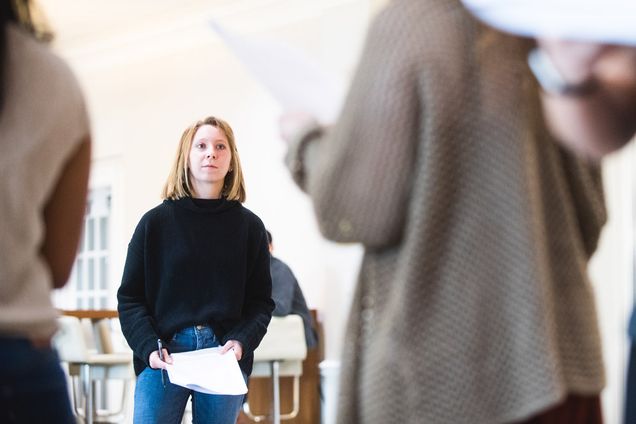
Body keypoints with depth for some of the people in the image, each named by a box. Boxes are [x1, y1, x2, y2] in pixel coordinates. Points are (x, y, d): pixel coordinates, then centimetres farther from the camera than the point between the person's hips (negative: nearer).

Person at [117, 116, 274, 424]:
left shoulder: (249, 226, 9)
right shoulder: (156, 222, 5)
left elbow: (260, 300, 8)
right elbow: (130, 297, 4)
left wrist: (241, 341, -10)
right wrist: (149, 347, -12)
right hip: (162, 357, -1)